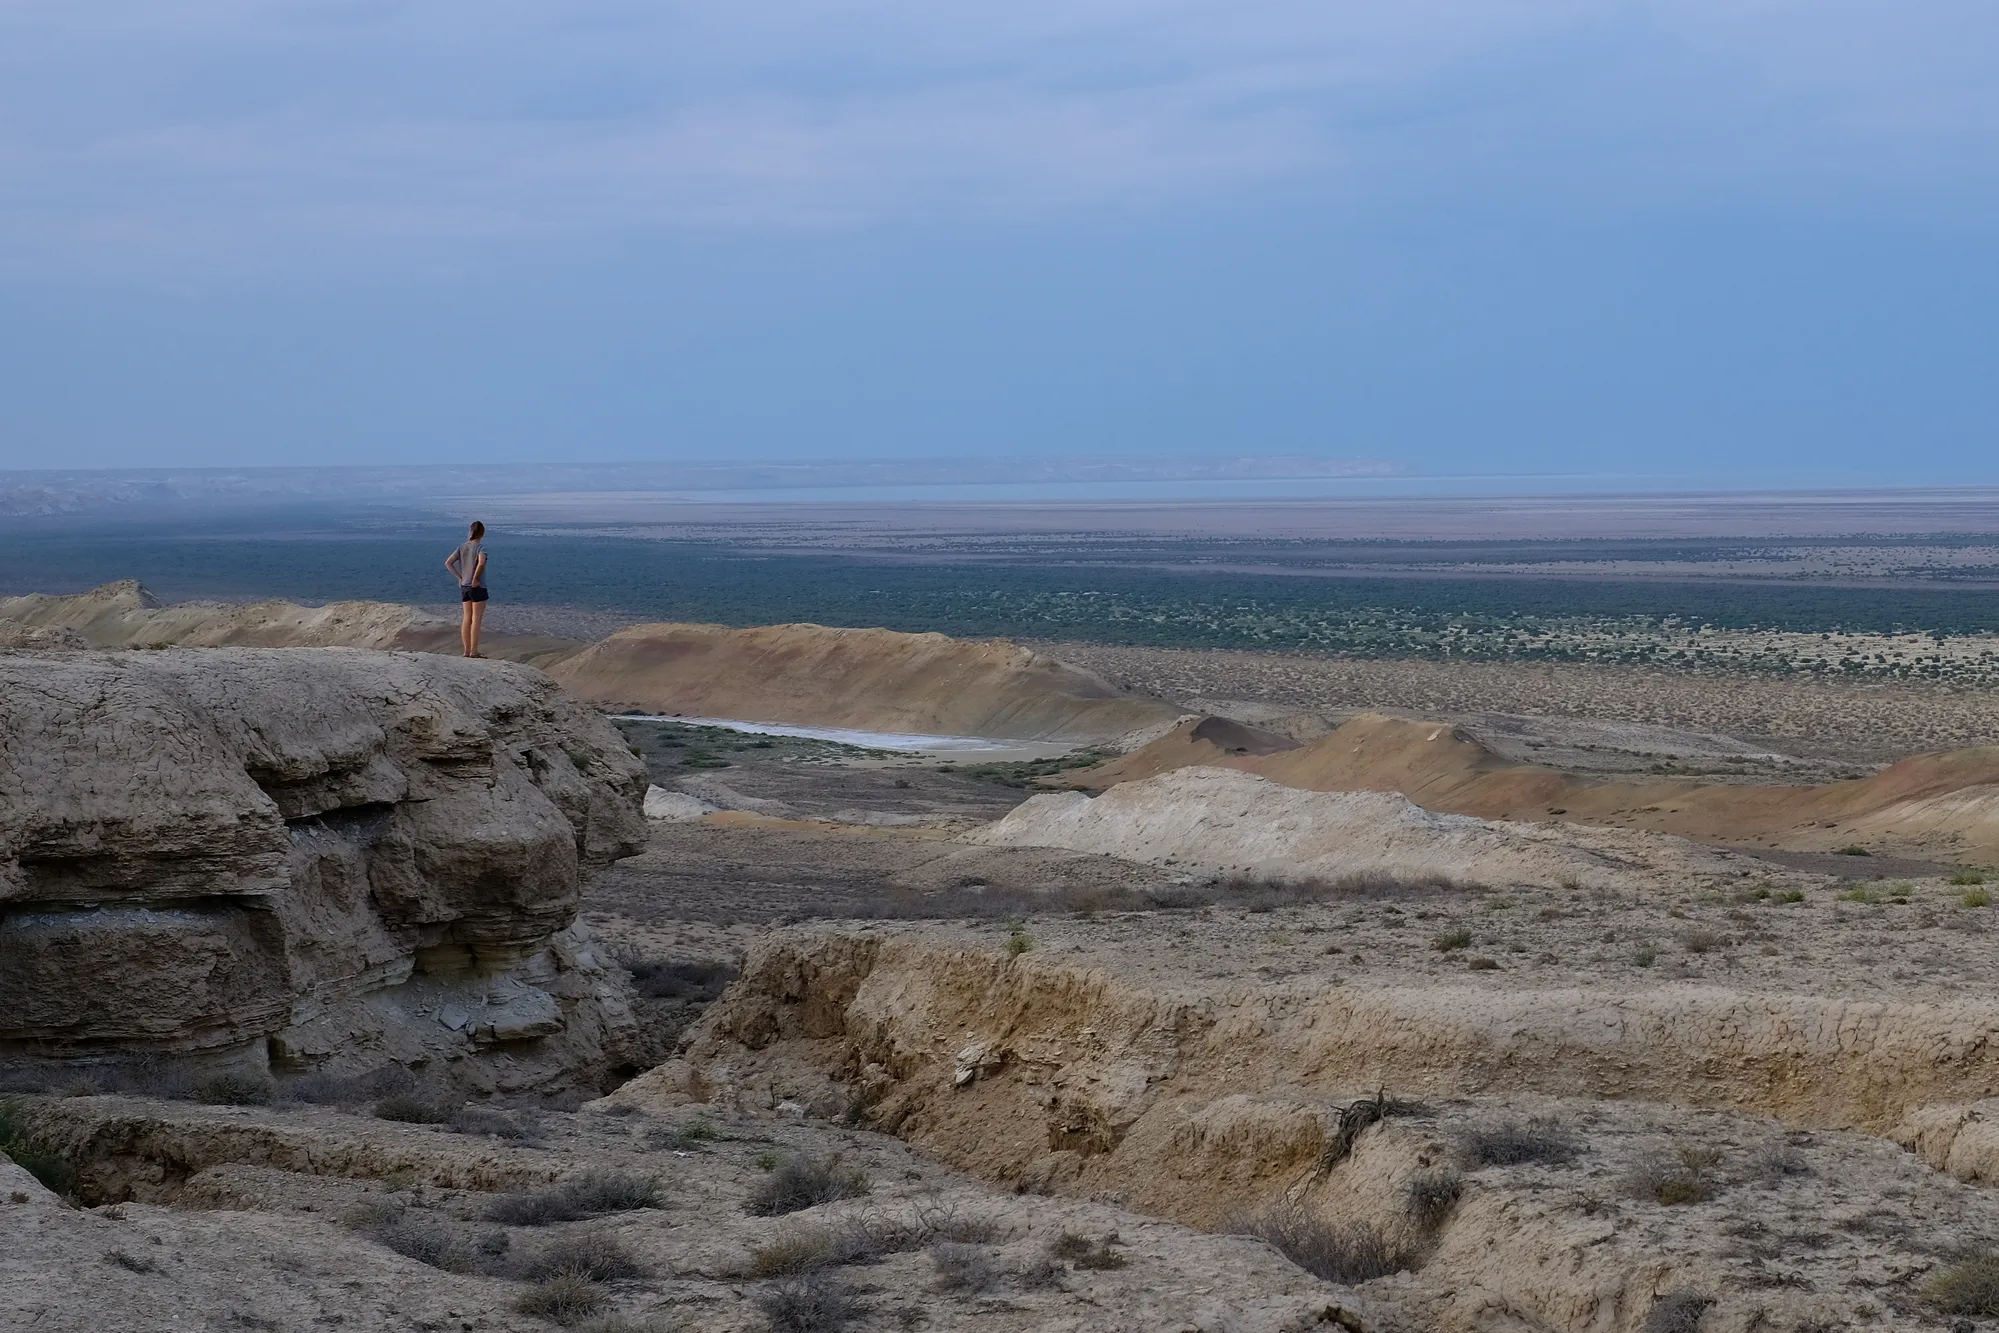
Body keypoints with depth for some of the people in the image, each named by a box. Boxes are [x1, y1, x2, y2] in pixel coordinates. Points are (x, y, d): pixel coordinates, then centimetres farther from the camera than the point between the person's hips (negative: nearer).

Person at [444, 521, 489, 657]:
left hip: (464, 587, 6)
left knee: (466, 619, 9)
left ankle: (467, 651, 11)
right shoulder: (480, 547, -11)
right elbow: (481, 562, -29)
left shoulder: (462, 547, 6)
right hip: (477, 587, -6)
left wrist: (459, 577, 5)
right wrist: (475, 579, -16)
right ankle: (474, 651, -3)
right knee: (476, 619, -2)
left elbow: (448, 562, 3)